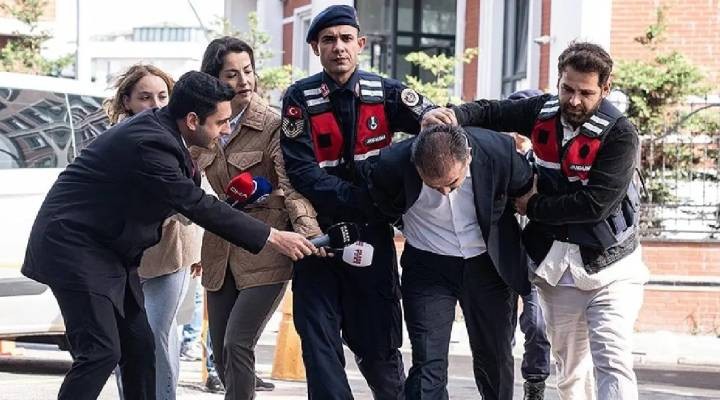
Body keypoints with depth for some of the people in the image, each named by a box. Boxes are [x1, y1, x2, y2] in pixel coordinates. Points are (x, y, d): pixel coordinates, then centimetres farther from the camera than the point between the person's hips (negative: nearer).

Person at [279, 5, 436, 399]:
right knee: (319, 341, -2)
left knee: (377, 343, 6)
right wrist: (366, 200, -22)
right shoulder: (300, 99, -6)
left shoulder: (385, 93, -1)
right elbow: (302, 172, -14)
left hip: (372, 233, 0)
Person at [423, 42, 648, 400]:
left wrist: (532, 207, -11)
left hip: (610, 267, -5)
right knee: (571, 370, 13)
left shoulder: (619, 133, -16)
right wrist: (452, 116, -9)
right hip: (557, 268, 5)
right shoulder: (543, 113, 0)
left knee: (612, 362, -18)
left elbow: (595, 204, -23)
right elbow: (490, 112, 13)